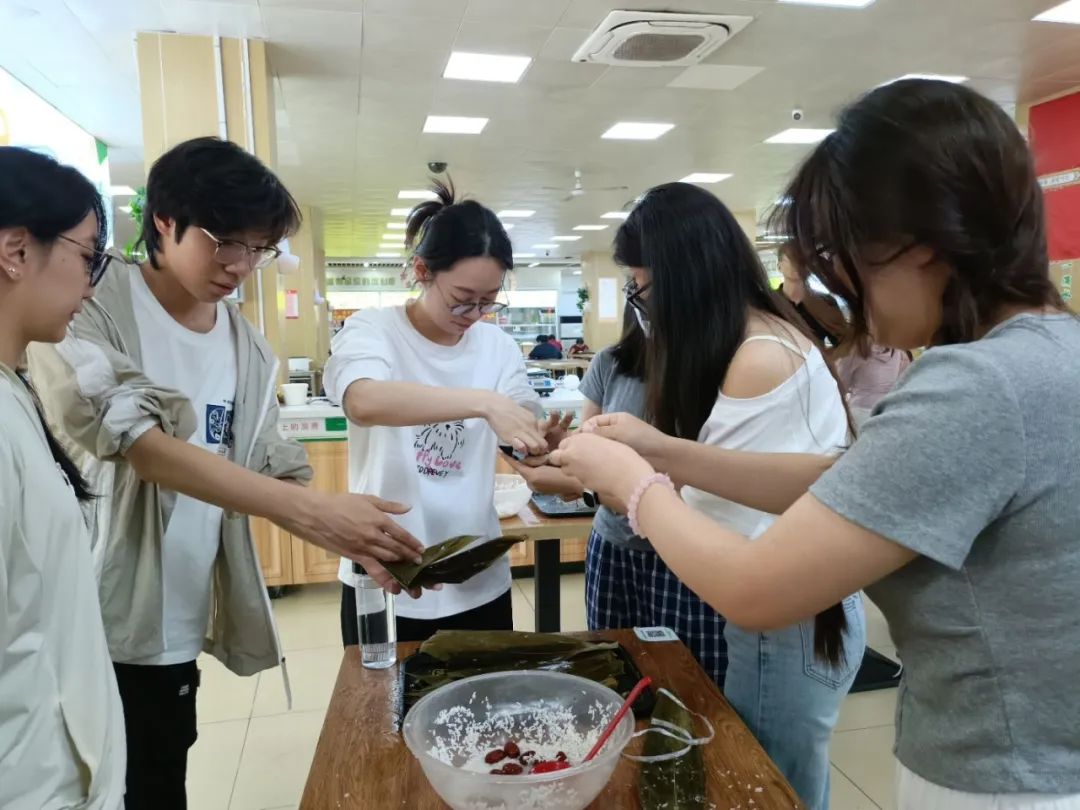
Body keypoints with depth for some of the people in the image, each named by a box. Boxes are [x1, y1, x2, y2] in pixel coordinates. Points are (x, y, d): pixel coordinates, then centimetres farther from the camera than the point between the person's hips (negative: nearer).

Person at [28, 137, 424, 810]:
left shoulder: (247, 347, 5)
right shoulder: (90, 314, -12)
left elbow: (272, 473, 4)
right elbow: (134, 441, -27)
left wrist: (358, 538, -14)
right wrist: (309, 512, -35)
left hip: (178, 631, 5)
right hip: (94, 628, -5)